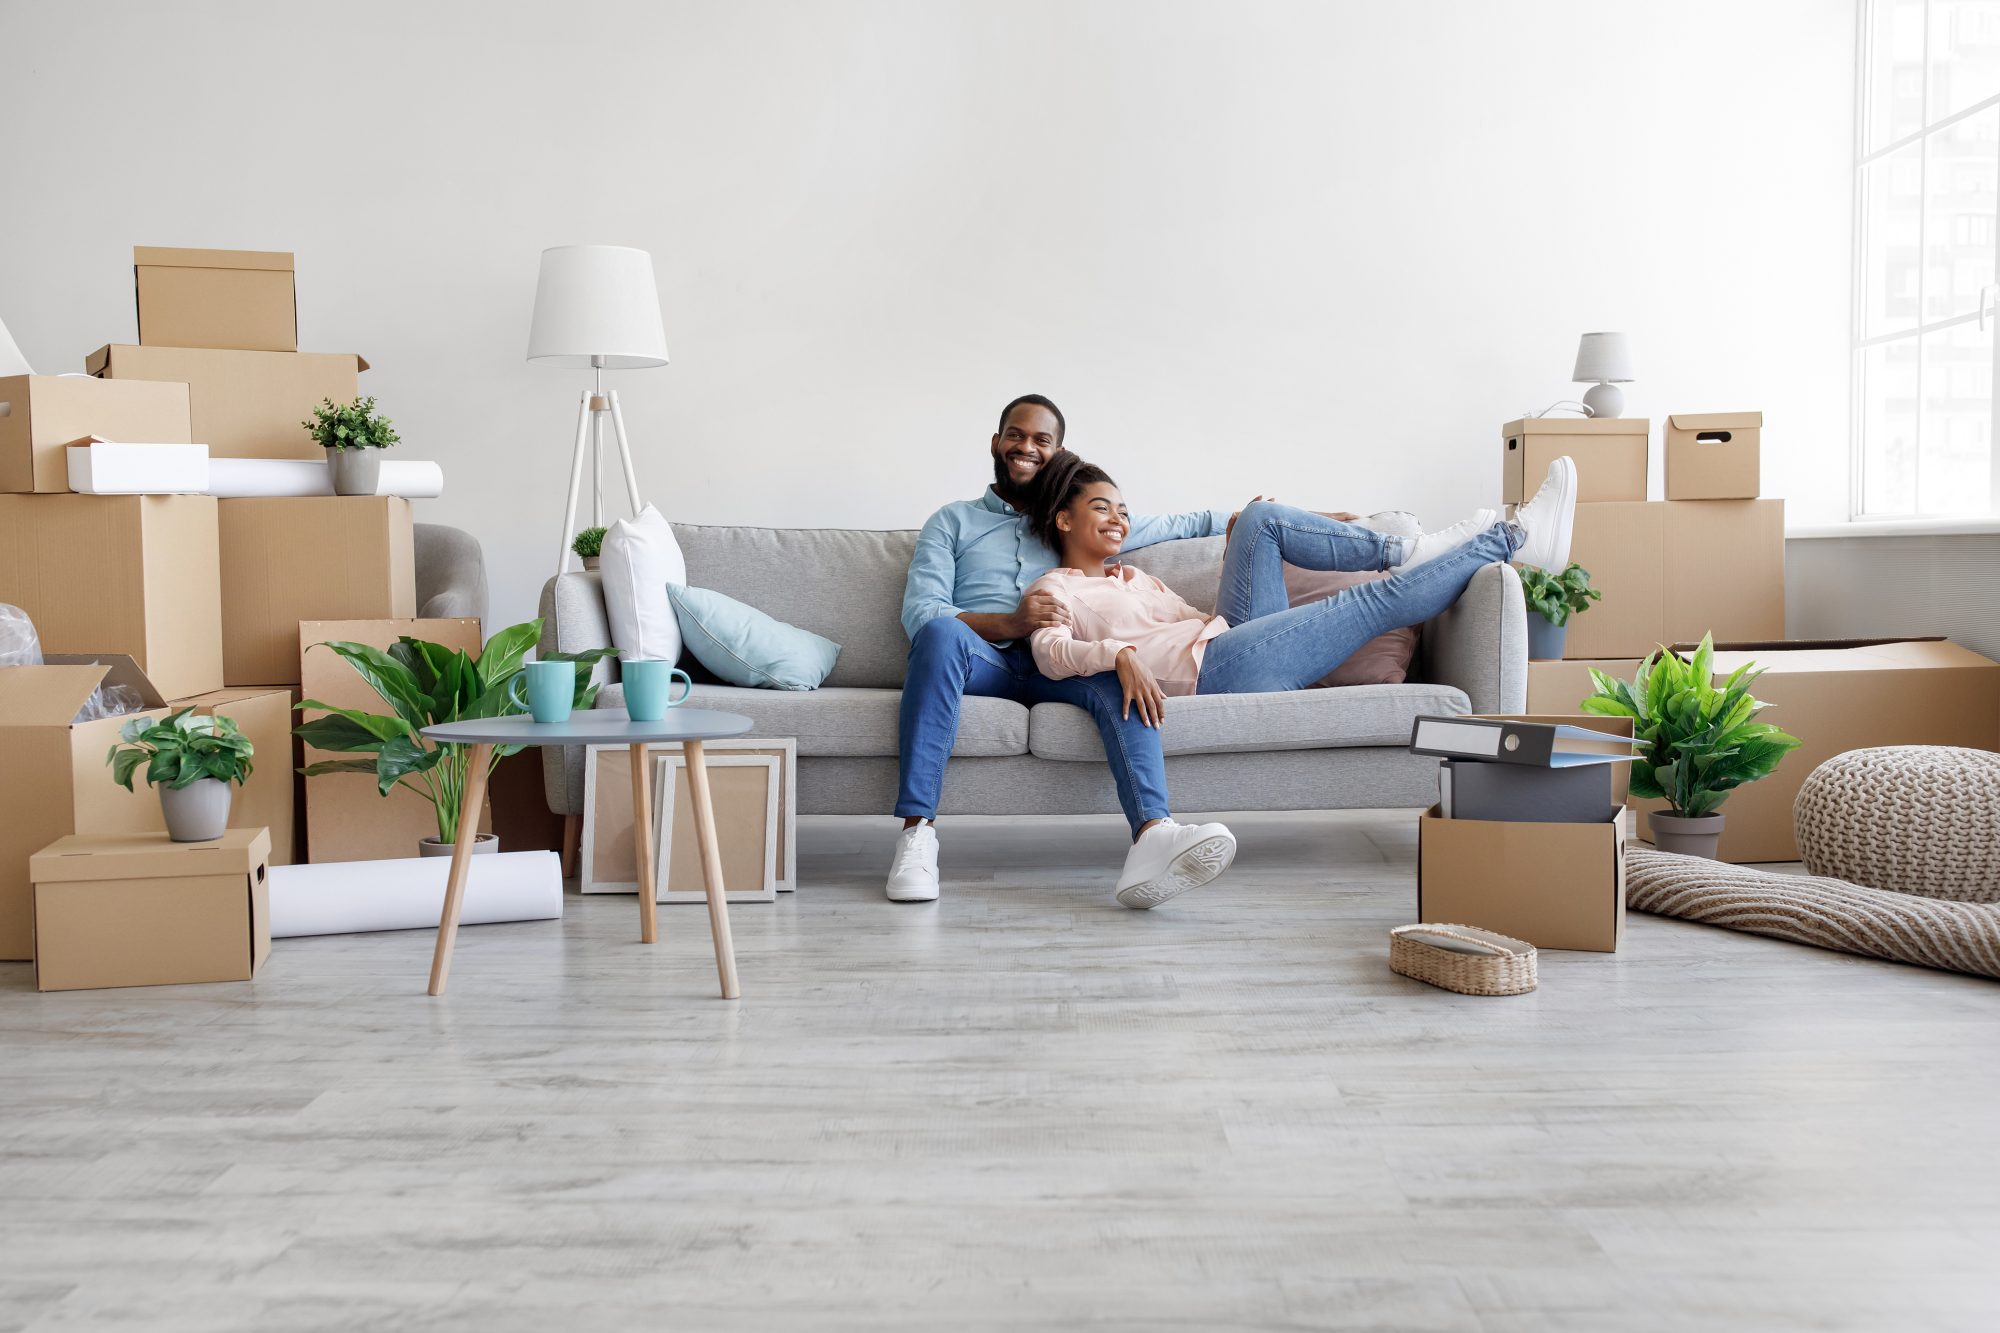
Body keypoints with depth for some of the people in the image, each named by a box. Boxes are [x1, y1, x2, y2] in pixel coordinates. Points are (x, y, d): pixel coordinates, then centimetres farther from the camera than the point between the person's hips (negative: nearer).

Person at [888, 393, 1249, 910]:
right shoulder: (953, 521, 20)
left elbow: (1175, 524, 35)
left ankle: (1153, 836, -55)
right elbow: (918, 611, 3)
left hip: (1056, 667, 2)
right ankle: (916, 834, -40)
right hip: (981, 660, -2)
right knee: (942, 631, -37)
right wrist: (1009, 624, -13)